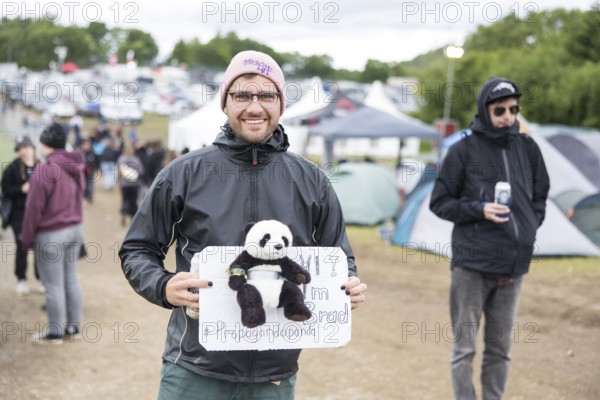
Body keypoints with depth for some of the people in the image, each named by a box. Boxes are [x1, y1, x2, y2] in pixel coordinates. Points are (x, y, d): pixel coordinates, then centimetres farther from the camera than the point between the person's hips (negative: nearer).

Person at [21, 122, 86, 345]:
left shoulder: (44, 170, -18)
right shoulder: (76, 168, 5)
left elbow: (34, 208, -14)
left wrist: (27, 238, -6)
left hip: (50, 234, -7)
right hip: (75, 229, 7)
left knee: (53, 285, 2)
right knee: (71, 279, 15)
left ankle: (55, 333, 11)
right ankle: (73, 327, 22)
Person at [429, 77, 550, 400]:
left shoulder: (527, 148, 7)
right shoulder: (464, 150, -5)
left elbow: (540, 196, 18)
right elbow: (440, 202, 0)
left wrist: (528, 228, 3)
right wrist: (479, 210, -14)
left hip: (514, 264, 4)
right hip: (472, 264, -4)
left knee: (500, 348, 12)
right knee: (464, 347, 3)